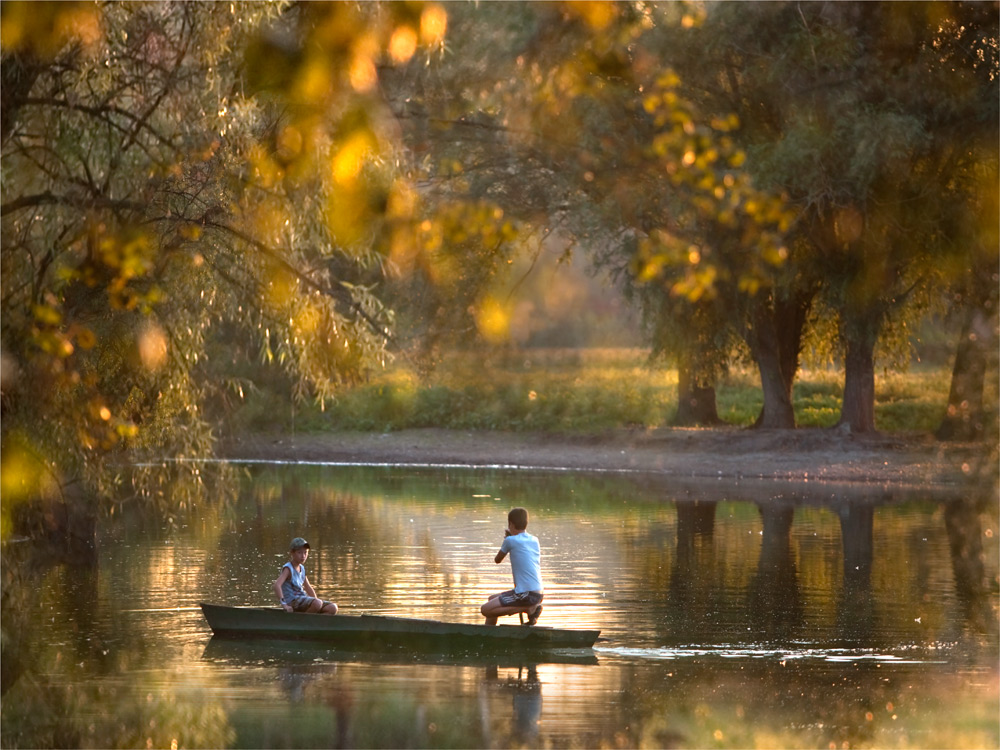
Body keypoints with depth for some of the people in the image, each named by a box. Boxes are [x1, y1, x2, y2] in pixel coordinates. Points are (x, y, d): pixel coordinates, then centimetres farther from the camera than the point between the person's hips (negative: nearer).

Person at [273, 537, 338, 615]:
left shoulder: (302, 568, 17)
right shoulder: (288, 568, -8)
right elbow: (277, 585, -23)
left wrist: (316, 600, 19)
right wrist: (284, 604, -30)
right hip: (292, 602, -8)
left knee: (332, 608, -5)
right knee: (317, 603, -34)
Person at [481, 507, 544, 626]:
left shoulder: (510, 541, -9)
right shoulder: (535, 540, 11)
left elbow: (497, 560, 8)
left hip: (526, 594, -8)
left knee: (485, 609, -11)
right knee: (492, 599, 23)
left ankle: (528, 609, -13)